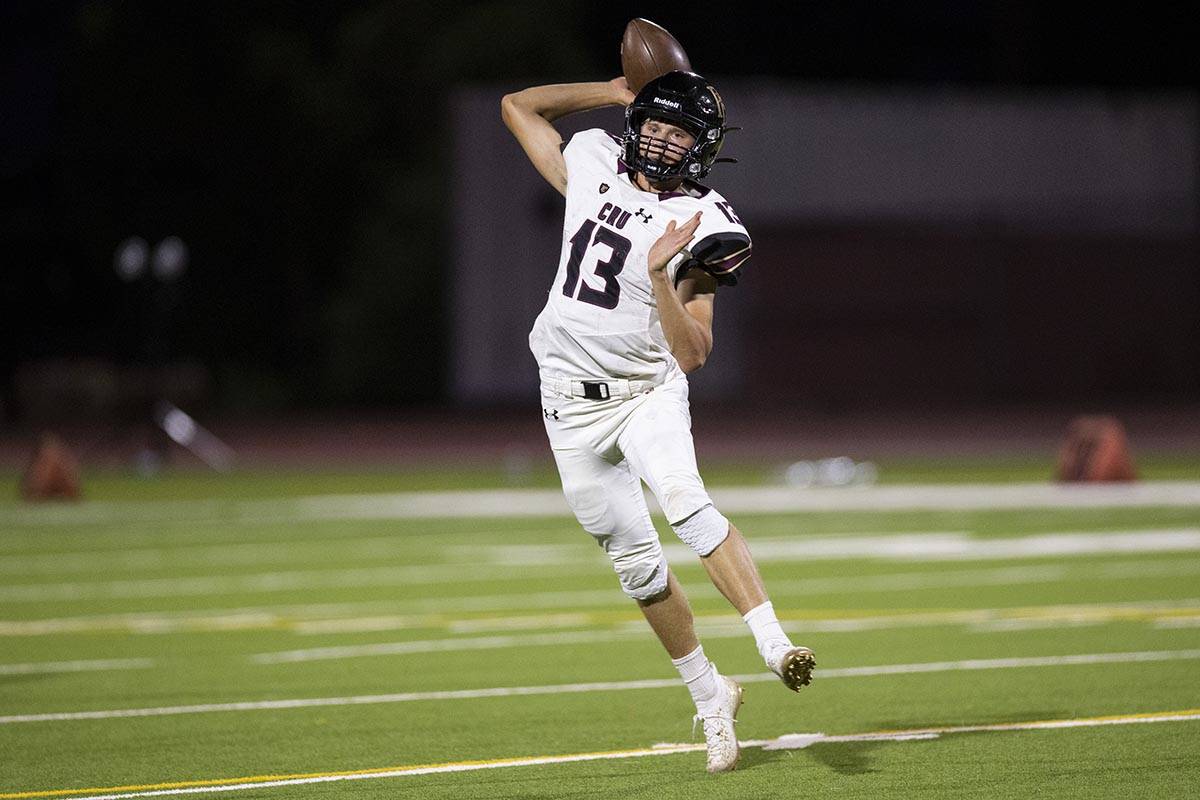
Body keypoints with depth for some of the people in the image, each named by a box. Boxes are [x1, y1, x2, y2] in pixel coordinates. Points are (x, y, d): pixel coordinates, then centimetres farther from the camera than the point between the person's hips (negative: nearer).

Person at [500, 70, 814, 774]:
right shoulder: (593, 164, 2)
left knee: (683, 499, -32)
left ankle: (775, 643, -39)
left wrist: (659, 275, -31)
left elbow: (694, 355, -18)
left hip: (648, 392, -4)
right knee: (636, 558, 4)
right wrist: (615, 91, 8)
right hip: (574, 405, 4)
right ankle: (710, 696, 16)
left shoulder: (698, 225, -12)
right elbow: (518, 105, 18)